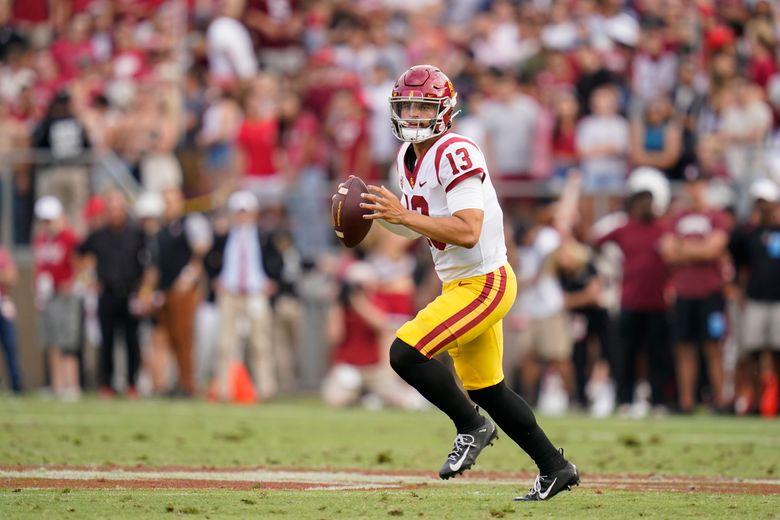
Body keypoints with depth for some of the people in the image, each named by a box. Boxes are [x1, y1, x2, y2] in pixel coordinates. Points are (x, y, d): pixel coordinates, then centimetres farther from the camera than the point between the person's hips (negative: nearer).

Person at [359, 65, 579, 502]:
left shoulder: (455, 154, -20)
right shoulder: (410, 156, 8)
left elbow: (468, 233, -29)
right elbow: (418, 225, 20)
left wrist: (403, 215, -29)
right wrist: (380, 213, 1)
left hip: (484, 282, -10)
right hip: (460, 285, 10)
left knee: (406, 353, -19)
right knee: (486, 389, 17)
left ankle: (472, 426, -1)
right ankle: (555, 468, 28)